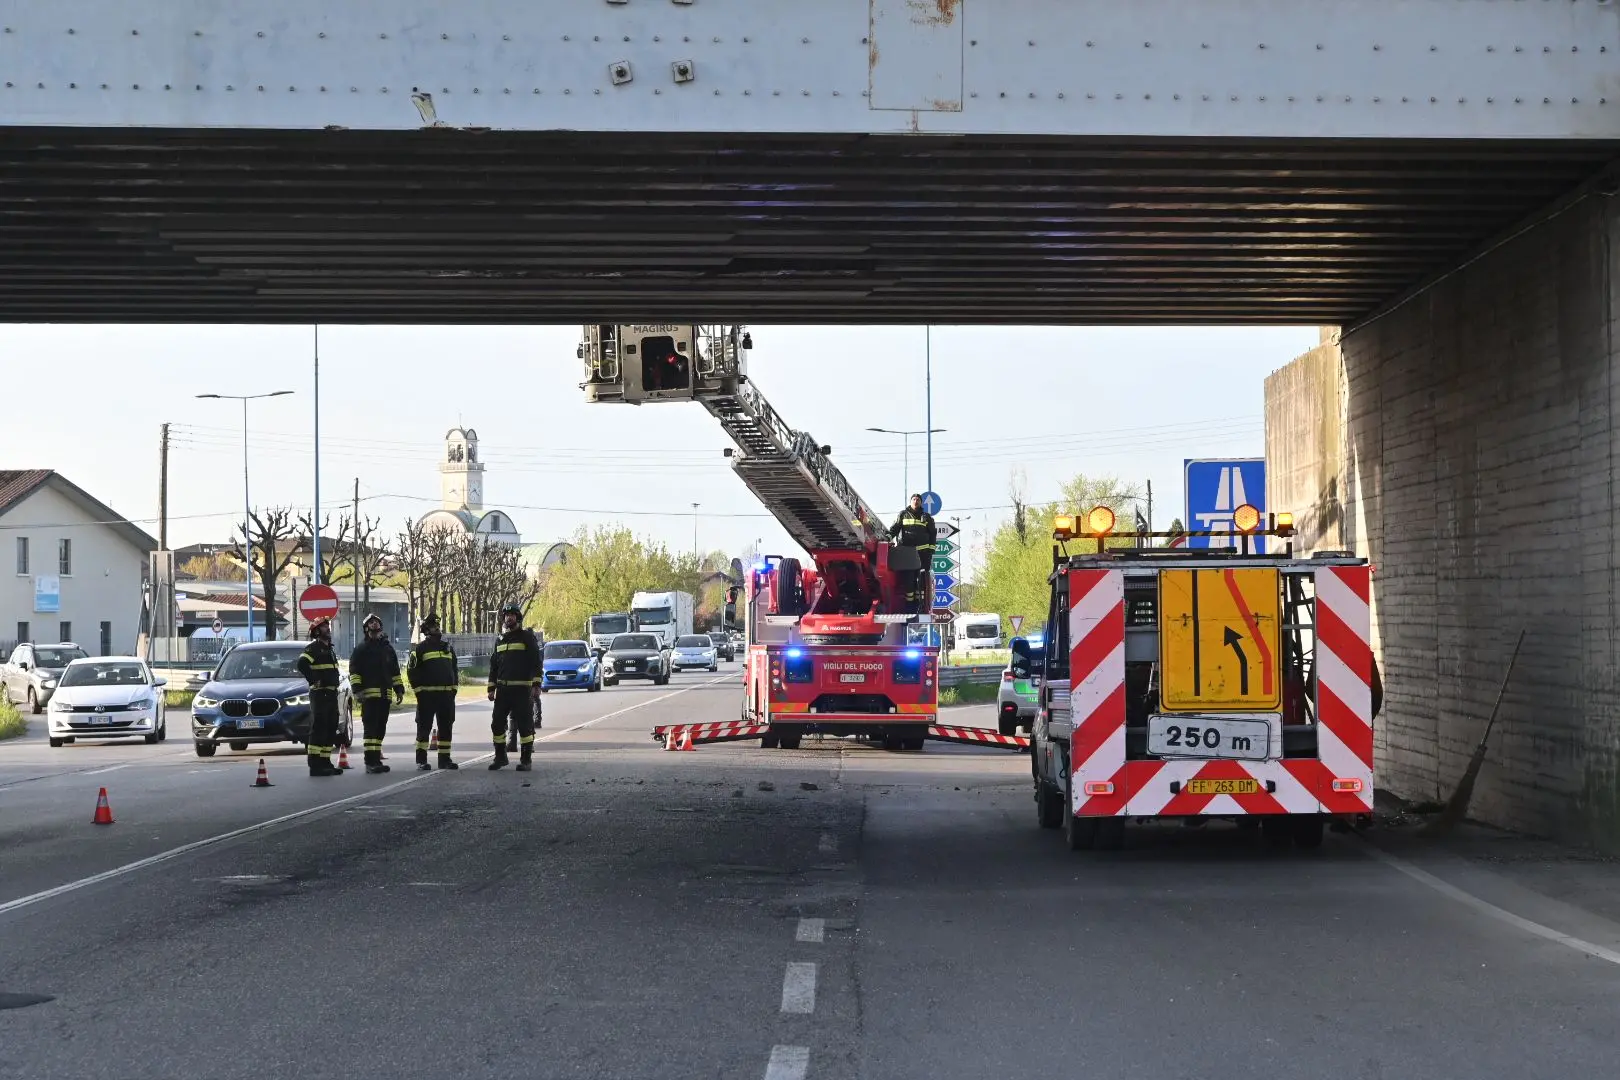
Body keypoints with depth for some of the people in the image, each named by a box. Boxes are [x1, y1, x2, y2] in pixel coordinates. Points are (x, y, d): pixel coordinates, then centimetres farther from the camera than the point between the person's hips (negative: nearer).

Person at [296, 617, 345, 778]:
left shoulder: (329, 649, 21)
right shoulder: (313, 648, -8)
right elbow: (302, 665, -25)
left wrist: (337, 680, 17)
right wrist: (314, 681, -21)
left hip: (331, 694, 9)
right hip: (319, 694, -9)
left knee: (330, 730, 12)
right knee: (318, 729, -11)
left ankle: (325, 762, 18)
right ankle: (315, 765, -13)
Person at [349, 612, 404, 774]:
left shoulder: (388, 648, 20)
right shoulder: (361, 649, 2)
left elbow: (395, 671, 24)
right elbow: (353, 671, -4)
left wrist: (399, 690, 18)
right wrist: (357, 689, -15)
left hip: (385, 694, 6)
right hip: (369, 694, -6)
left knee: (381, 728, 8)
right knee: (370, 727, -12)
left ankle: (376, 759, 14)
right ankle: (370, 762, -15)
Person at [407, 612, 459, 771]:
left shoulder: (448, 647, 15)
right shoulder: (420, 648, -2)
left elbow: (454, 669, 21)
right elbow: (411, 670, -4)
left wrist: (453, 689, 12)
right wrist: (419, 690, -10)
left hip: (447, 694, 5)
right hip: (427, 694, -5)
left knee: (446, 727, 7)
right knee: (424, 726, -3)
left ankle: (444, 758, 14)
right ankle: (421, 760, 1)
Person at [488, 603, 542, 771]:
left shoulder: (527, 636, -1)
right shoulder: (501, 639, 16)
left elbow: (536, 661, -6)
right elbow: (494, 665, 20)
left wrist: (536, 685, -14)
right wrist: (491, 688, 14)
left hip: (522, 689, -6)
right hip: (503, 688, 6)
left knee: (525, 724, -4)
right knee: (497, 723, 6)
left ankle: (526, 760, 1)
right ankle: (500, 756, 19)